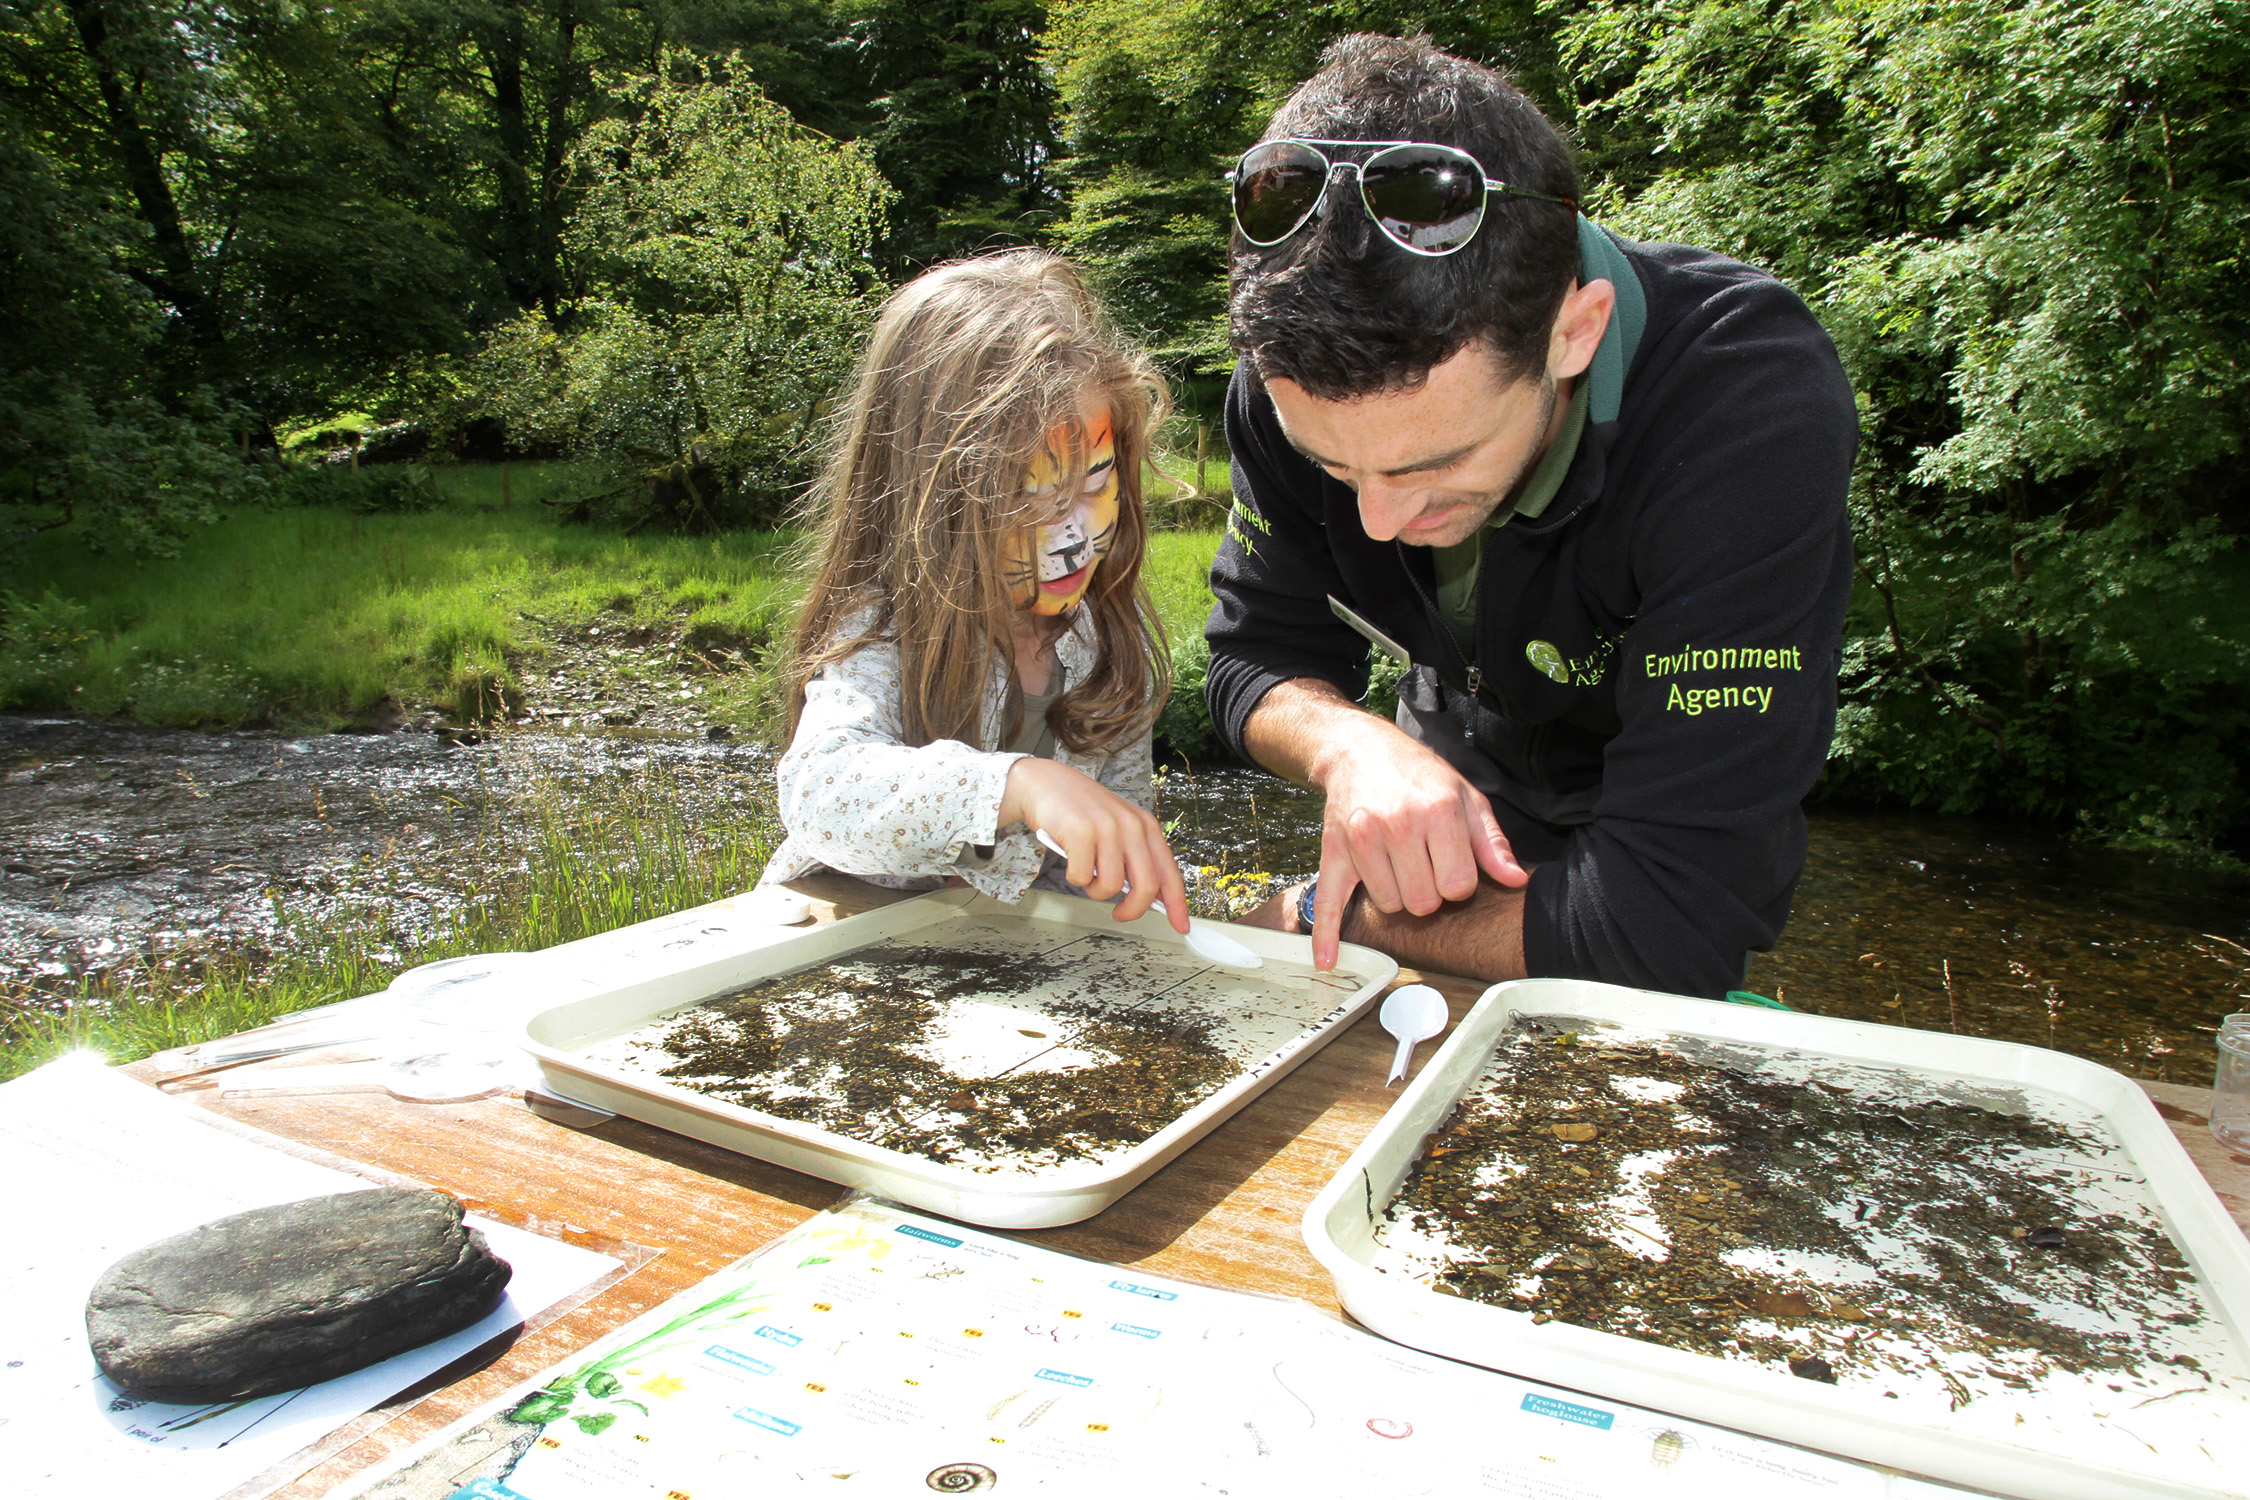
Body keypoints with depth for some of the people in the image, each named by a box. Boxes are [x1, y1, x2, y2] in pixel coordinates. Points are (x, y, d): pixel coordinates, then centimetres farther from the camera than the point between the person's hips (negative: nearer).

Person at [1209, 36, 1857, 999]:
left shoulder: (1753, 411, -37)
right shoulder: (1298, 379, -22)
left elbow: (1671, 920, -39)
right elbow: (1255, 657, -11)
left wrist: (1326, 916, -27)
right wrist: (1349, 745, -34)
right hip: (1453, 803, 3)